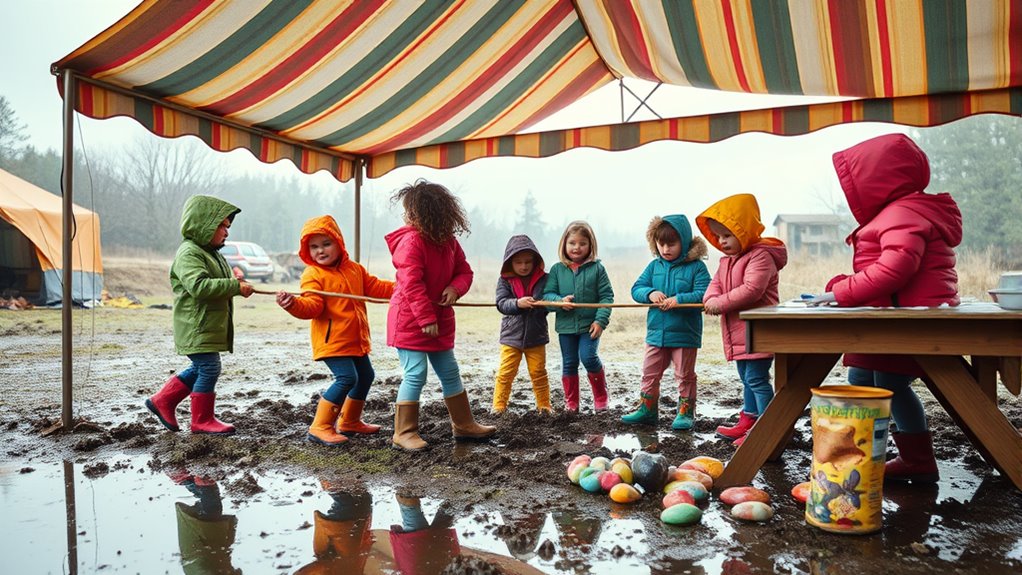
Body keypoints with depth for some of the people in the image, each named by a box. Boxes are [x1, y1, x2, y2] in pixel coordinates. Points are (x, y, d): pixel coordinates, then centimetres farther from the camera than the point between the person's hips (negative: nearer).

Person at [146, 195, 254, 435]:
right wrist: (235, 286, -27)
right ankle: (202, 420, 8)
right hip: (196, 328, -11)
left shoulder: (211, 253, 19)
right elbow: (199, 286, -30)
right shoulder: (189, 253, -15)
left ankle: (162, 401, 30)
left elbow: (217, 283, 32)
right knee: (208, 370, -5)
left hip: (210, 327, 11)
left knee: (200, 369, 18)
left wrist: (236, 284, 10)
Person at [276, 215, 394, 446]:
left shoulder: (354, 269, 9)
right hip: (331, 340, -8)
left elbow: (375, 288, 12)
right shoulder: (312, 275, -12)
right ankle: (319, 428, -9)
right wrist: (294, 303, -43)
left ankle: (349, 421, 37)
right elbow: (312, 306, -23)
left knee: (365, 376, 19)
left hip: (355, 339, 8)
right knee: (347, 378, -18)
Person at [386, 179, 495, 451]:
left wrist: (454, 288, -12)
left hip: (439, 320, 7)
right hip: (410, 321, -7)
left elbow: (464, 271, 10)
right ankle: (404, 433, 7)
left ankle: (463, 424, 29)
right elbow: (412, 284, -22)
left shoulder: (449, 241, 5)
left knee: (450, 372, 15)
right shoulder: (411, 240, -17)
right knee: (415, 375, -6)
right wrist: (426, 319, -23)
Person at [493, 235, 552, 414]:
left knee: (538, 373, 11)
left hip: (536, 335, 1)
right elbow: (501, 303, -13)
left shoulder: (543, 279, -3)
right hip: (511, 335, 0)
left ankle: (544, 405, 24)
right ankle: (499, 406, 13)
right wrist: (518, 303, -29)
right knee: (505, 373, 2)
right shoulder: (504, 280, -3)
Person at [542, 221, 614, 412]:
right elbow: (547, 294, 2)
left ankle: (600, 396, 10)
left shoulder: (597, 268, -2)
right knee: (569, 363, 10)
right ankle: (571, 402, 24)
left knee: (588, 357, -13)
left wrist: (600, 320, -13)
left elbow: (607, 296, -3)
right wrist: (560, 301, -19)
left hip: (590, 325, -2)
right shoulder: (557, 269, 2)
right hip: (566, 325, 3)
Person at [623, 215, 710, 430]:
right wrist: (650, 293, -17)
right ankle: (647, 410, 25)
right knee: (649, 373, 12)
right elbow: (636, 288, 4)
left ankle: (686, 412, 21)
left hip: (684, 333, -5)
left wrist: (679, 299, -27)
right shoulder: (654, 266, 6)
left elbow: (704, 294, -17)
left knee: (684, 375, 9)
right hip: (656, 333, 5)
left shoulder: (696, 267, -8)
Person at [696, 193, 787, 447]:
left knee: (757, 379, -8)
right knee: (747, 379, 19)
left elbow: (751, 289, -26)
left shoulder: (760, 255, -16)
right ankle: (748, 421, 30)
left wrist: (721, 303, -22)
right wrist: (711, 299, -11)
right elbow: (715, 284, 12)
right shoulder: (727, 260, 15)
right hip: (738, 332, 10)